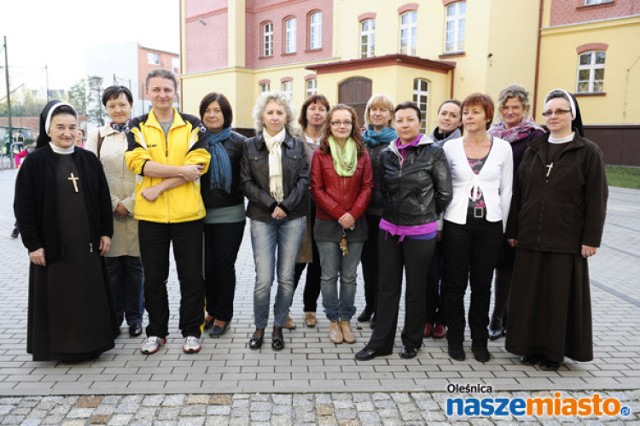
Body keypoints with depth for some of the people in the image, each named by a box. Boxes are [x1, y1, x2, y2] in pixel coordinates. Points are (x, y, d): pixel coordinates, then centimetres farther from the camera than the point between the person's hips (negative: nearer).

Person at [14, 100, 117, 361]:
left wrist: (106, 232, 3)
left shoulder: (88, 159, 5)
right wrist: (33, 244, -9)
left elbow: (103, 199, 8)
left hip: (87, 243, 3)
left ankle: (91, 342, 25)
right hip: (53, 244, -3)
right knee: (58, 298, 6)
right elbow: (24, 207, -5)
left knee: (90, 295, 9)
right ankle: (62, 345, 21)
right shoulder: (35, 162, -4)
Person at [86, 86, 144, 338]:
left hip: (137, 211, -1)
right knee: (111, 266, 4)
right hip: (107, 213, 1)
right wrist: (113, 203, -7)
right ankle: (113, 318, 18)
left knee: (135, 266, 4)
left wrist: (129, 203, -9)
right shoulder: (97, 136, 9)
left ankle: (135, 318, 18)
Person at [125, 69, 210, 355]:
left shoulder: (192, 125, 4)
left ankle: (191, 331, 22)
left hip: (188, 213, -1)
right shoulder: (137, 126, 6)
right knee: (153, 276, 11)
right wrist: (181, 170, -17)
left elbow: (199, 164, -9)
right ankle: (156, 331, 27)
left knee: (191, 275, 6)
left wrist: (160, 187, -14)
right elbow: (138, 162, -11)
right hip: (150, 214, 1)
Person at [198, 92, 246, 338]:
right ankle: (212, 310, 29)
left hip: (229, 214, -2)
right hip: (201, 214, 2)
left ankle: (223, 315, 22)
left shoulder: (238, 142, -2)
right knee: (206, 266, 8)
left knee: (224, 266, 6)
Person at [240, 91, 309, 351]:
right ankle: (259, 327, 16)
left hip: (293, 218, 1)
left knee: (286, 278, 3)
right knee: (263, 279, -6)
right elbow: (246, 183, 0)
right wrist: (271, 205, -11)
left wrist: (286, 205, -11)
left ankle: (278, 327, 21)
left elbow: (304, 179, 2)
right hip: (262, 218, -1)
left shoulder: (297, 146, 9)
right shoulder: (250, 146, 7)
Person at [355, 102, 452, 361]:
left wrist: (424, 214, 8)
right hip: (389, 229, 4)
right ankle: (381, 342, 21)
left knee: (416, 288, 10)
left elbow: (444, 193, -2)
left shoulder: (434, 153, -7)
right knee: (387, 287, 9)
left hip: (420, 232, -3)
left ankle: (412, 342, 27)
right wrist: (395, 212, 13)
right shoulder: (387, 155, 5)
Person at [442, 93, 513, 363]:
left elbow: (506, 190, 6)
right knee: (455, 284, 6)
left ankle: (479, 340, 25)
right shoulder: (450, 147, 1)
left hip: (490, 224, 1)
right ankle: (455, 338, 22)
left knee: (482, 284, 9)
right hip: (456, 223, 0)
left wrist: (502, 226, 5)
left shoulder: (502, 148, 2)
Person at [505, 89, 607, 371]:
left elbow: (597, 198, -4)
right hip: (530, 238, 4)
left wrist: (591, 239, -9)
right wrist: (513, 230, 6)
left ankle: (555, 350, 20)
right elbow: (518, 193, 9)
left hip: (565, 240, -3)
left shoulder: (588, 152, -2)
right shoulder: (533, 150, 9)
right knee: (530, 293, 8)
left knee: (559, 295, 5)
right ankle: (531, 346, 22)